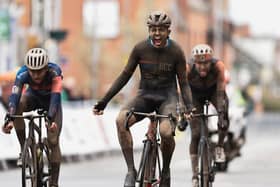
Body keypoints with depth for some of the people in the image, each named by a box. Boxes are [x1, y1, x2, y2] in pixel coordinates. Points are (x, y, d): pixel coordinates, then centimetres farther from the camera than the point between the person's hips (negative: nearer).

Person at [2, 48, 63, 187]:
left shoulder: (54, 72, -38)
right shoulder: (23, 74, -34)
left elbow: (55, 97, -46)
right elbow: (14, 96, -43)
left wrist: (51, 119, -61)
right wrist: (9, 119, -58)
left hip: (51, 100, -1)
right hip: (33, 97, 1)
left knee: (53, 142, -13)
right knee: (17, 105, -34)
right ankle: (23, 148, -22)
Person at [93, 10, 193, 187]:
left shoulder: (176, 52, -11)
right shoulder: (140, 48, -8)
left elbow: (184, 83, -4)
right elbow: (125, 75, 0)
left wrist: (190, 107, -21)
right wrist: (104, 101, -5)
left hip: (167, 97, -2)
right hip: (145, 95, 2)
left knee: (166, 132, -32)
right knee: (121, 120, -30)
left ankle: (166, 170, -1)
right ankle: (131, 170, -23)